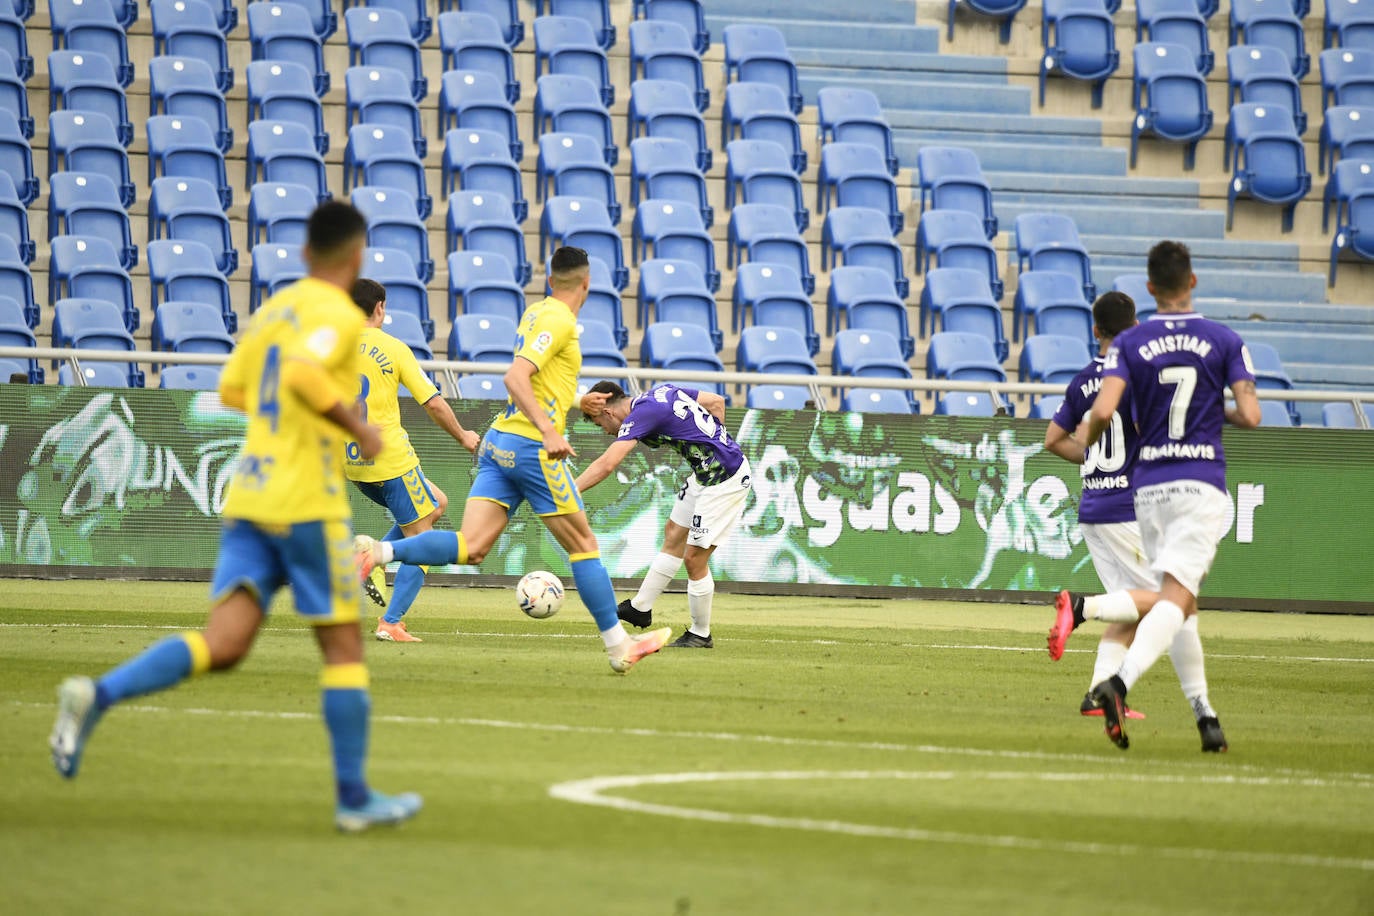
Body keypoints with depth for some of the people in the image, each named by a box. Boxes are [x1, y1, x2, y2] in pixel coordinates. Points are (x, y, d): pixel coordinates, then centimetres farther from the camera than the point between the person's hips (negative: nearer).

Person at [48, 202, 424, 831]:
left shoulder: (274, 309, 16)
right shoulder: (339, 315, -9)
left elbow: (233, 389, 24)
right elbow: (303, 374, -27)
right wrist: (357, 428, -16)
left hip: (247, 498, 7)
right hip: (308, 501, -7)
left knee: (223, 644, -3)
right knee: (343, 644, 6)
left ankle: (98, 696, -24)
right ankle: (353, 797, 10)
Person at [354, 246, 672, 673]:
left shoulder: (535, 312, 16)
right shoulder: (559, 321, -10)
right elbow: (515, 378, -21)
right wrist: (549, 431, -31)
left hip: (498, 444, 8)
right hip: (534, 448, -8)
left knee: (470, 548, -5)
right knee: (583, 545, 5)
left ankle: (380, 552, -24)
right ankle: (619, 646, 11)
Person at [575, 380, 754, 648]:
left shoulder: (643, 413, -19)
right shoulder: (662, 392, 7)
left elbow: (606, 465, -27)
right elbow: (717, 401, 14)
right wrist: (715, 443, 15)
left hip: (725, 480, -11)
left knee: (694, 557, -3)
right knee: (673, 535, 19)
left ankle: (700, 635, 12)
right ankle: (640, 608, 30)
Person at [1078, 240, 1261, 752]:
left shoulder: (1129, 344, 1)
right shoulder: (1224, 342, 0)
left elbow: (1103, 410, -11)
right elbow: (1249, 416, -6)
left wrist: (1090, 439, 11)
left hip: (1149, 485, 3)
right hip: (1202, 484, -3)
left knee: (1178, 599, 15)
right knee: (1176, 598, -14)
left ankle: (1204, 713, 13)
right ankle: (1121, 682, -37)